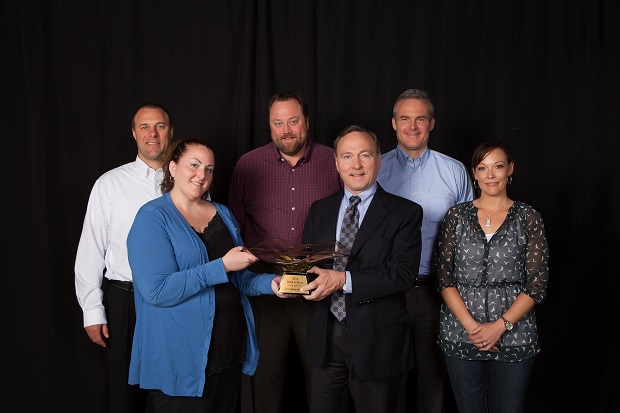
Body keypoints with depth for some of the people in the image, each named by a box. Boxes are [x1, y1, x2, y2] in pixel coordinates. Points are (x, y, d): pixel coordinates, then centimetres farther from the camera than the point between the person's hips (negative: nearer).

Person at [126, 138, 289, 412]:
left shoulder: (222, 213, 10)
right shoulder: (153, 218, -10)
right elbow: (157, 290, -21)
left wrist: (269, 283, -3)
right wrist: (222, 266, -21)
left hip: (232, 346, 7)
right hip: (181, 356, -6)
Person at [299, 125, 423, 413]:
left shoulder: (405, 212, -5)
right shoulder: (320, 210, 10)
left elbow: (403, 271, -16)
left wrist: (344, 280, -23)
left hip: (377, 338, -3)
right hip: (325, 335, 4)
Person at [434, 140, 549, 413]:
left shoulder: (529, 219, 1)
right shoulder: (456, 216, 5)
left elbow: (537, 284, -2)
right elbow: (444, 277, 1)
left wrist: (501, 325, -12)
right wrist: (470, 324, -10)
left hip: (513, 336, -1)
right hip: (460, 336, 1)